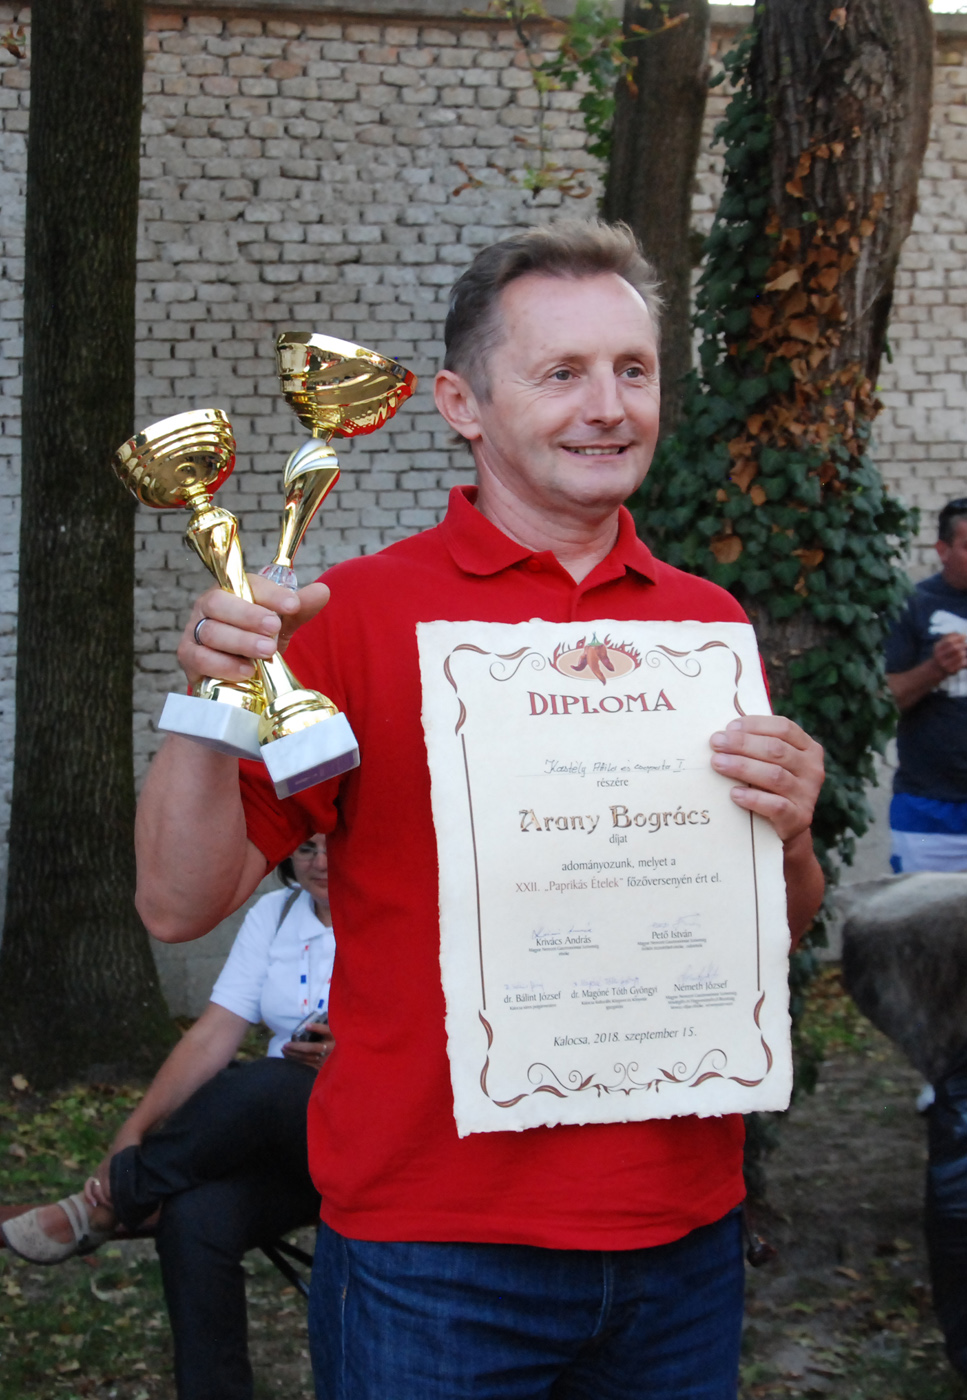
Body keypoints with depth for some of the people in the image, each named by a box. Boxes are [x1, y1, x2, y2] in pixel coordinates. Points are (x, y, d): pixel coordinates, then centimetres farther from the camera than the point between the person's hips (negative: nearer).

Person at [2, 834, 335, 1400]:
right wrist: (134, 1132, -8)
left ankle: (99, 1210, -16)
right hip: (277, 1134, 4)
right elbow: (213, 1035, 3)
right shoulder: (274, 915, 11)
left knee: (261, 1085, -36)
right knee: (194, 1217, -30)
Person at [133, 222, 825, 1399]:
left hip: (684, 1241, 4)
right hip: (432, 1248, -4)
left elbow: (781, 935, 13)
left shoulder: (710, 624, 5)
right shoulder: (359, 616, -7)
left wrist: (787, 833, -8)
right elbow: (179, 903, -9)